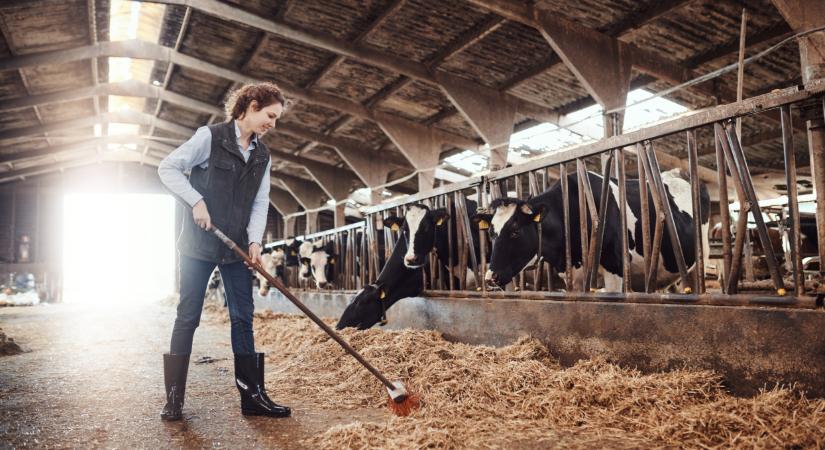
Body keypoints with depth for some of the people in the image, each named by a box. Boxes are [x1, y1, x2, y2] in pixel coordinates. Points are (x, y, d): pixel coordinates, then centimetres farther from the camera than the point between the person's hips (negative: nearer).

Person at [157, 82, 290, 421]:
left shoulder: (262, 155, 10)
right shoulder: (210, 136, -6)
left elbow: (260, 203, 6)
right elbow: (168, 168, -7)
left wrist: (255, 241, -8)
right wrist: (196, 200, -18)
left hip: (236, 248, 5)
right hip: (198, 243, -5)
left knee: (243, 318, 5)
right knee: (187, 318, 1)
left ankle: (252, 395, 12)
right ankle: (174, 398, 13)